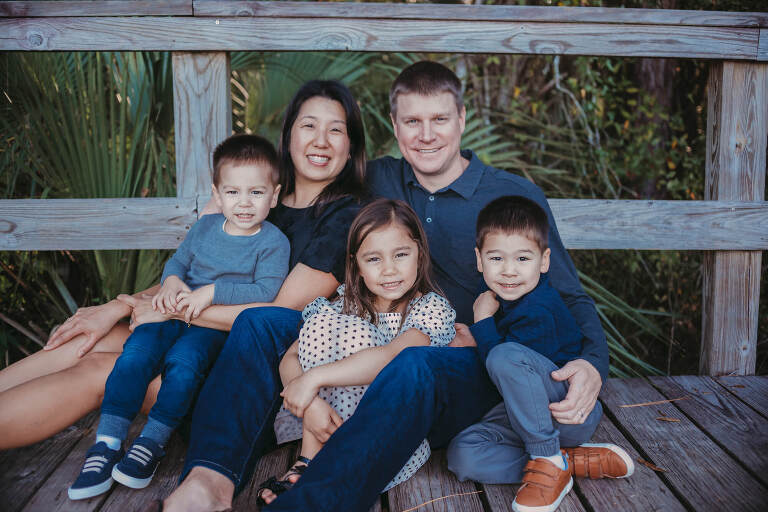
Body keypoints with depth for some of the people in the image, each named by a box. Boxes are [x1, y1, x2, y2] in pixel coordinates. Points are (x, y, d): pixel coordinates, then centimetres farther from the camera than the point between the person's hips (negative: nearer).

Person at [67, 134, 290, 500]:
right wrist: (171, 281, -5)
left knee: (184, 359, -32)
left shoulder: (273, 242, -4)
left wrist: (211, 292, -20)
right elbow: (178, 260, 20)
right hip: (178, 312, 5)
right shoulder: (205, 226, 13)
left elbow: (265, 292, -14)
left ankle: (152, 442, -17)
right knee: (137, 349, -21)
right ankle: (107, 444, -17)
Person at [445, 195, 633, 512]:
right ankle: (577, 460, -13)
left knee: (506, 357, -36)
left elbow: (500, 358, -22)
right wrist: (473, 336, 3)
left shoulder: (538, 312, -23)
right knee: (462, 456, -16)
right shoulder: (502, 297, 3)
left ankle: (549, 463, -21)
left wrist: (482, 320, -13)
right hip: (524, 412, 8)